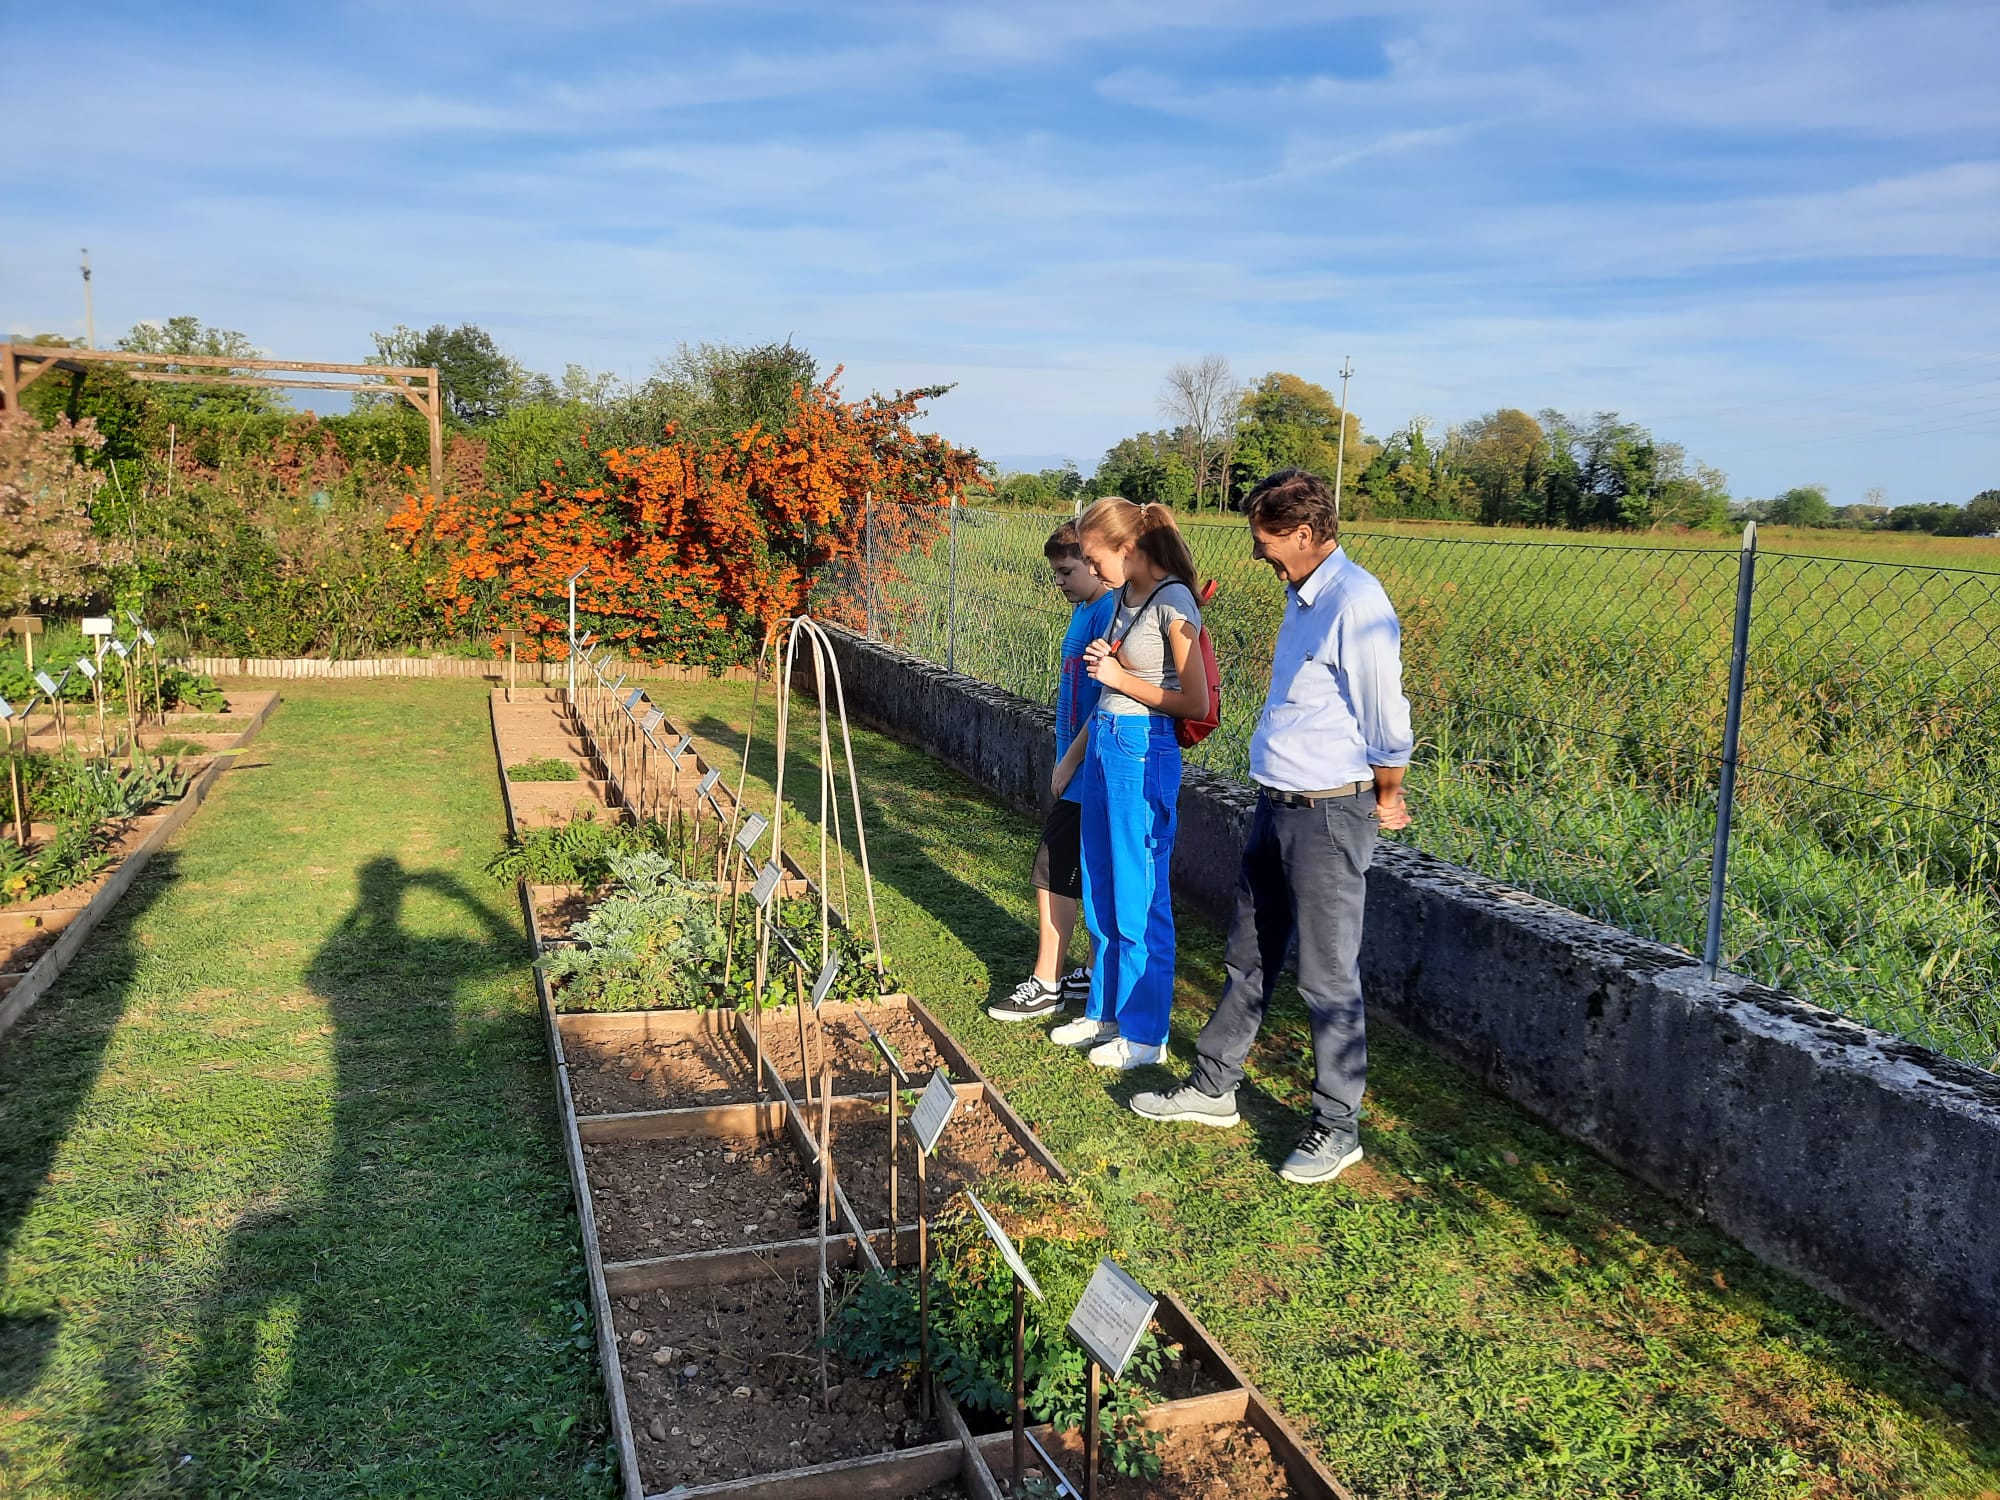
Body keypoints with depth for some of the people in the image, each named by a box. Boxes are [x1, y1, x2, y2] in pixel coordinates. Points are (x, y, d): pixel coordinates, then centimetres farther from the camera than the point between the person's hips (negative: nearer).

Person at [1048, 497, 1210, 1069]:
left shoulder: (1172, 604, -14)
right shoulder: (1126, 599, 11)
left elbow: (1197, 703, -15)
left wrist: (1122, 678, -12)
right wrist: (1075, 754, 11)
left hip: (1143, 754, -9)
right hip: (1105, 745, 9)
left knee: (1138, 899, 2)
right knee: (1100, 891, 16)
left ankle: (1144, 1033, 15)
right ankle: (1105, 1011, 31)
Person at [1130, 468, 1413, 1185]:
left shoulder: (1354, 602, -20)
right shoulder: (1302, 596, 11)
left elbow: (1387, 720, -17)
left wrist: (1385, 798, -3)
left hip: (1329, 816, -9)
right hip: (1277, 806, 10)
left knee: (1328, 978, 2)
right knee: (1247, 958, 19)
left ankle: (1337, 1129, 17)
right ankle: (1212, 1088, 33)